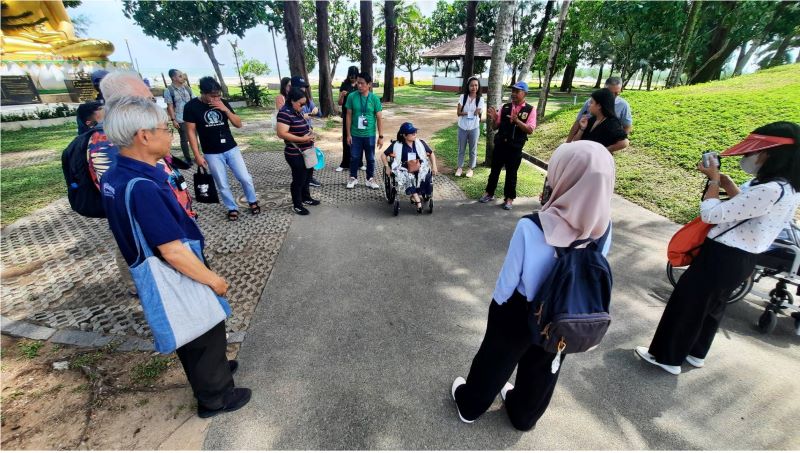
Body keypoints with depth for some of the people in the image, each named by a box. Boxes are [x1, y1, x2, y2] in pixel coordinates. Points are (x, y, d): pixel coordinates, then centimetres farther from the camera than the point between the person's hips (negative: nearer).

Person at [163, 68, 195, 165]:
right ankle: (188, 159, 12)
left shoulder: (186, 87, 6)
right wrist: (173, 120, -12)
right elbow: (170, 106, -8)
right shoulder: (169, 90, -7)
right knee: (184, 139, 3)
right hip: (180, 120, -4)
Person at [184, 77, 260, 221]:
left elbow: (238, 124, -2)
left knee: (245, 178, 2)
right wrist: (197, 155, -10)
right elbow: (191, 132, -5)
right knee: (222, 185, 6)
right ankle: (232, 208, 24)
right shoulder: (191, 106, -8)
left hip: (231, 149, 2)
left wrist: (226, 109, -17)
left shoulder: (223, 103, 0)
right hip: (212, 154, -2)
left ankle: (253, 202, 25)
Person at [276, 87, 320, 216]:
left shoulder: (297, 112, 8)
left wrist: (309, 133, 5)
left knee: (307, 176, 21)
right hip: (296, 155, -9)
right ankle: (297, 205, 19)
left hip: (306, 152, 9)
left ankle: (306, 198, 40)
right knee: (299, 179, 3)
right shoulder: (285, 113, -19)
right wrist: (302, 139, -27)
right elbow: (282, 133, -27)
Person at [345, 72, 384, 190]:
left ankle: (370, 179, 26)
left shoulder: (374, 98, -7)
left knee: (370, 158, 10)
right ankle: (353, 178, 27)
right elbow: (349, 116, -1)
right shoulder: (352, 96, -6)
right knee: (354, 157, 10)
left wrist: (381, 136, -6)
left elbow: (379, 118, -4)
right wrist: (348, 134, -2)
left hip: (370, 135, 0)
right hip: (355, 134, 0)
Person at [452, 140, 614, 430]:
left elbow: (509, 277, -20)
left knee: (496, 360, 22)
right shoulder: (603, 228, -18)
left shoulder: (531, 227, -33)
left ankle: (469, 405, 49)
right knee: (543, 369, 28)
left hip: (519, 312, -3)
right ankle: (524, 415, 55)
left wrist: (498, 302, 1)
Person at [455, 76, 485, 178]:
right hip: (462, 127, 0)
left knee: (473, 149, 9)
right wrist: (471, 113, -20)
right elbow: (458, 112, -8)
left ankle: (471, 168, 22)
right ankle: (460, 167, 24)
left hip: (474, 128, 0)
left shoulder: (480, 99, -4)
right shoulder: (462, 97, -4)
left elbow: (478, 113, -9)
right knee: (461, 149, 11)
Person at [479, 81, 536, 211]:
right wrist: (493, 118, -14)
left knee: (511, 173, 7)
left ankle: (509, 198, 20)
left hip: (515, 147, -3)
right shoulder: (505, 107, 3)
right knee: (494, 170, 13)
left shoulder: (530, 109, -5)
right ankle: (489, 193, 28)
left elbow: (530, 130, -13)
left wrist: (517, 121, -25)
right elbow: (495, 127, 7)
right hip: (500, 144, 3)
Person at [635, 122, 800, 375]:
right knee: (712, 305, 23)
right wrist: (724, 180, 5)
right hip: (742, 259, 10)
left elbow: (711, 214, -25)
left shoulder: (770, 191, -27)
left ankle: (667, 357, 20)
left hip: (724, 257, -10)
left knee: (686, 302, 5)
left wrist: (714, 180, -11)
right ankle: (696, 354, 41)